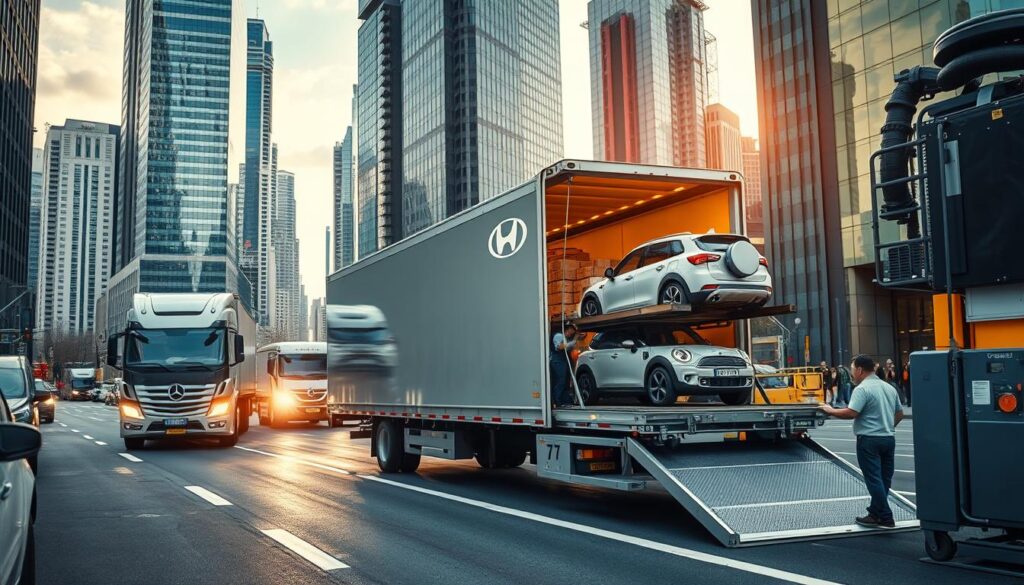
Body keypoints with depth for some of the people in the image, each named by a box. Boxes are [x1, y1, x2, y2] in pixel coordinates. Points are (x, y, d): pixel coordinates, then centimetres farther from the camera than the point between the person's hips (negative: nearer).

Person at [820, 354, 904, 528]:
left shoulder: (862, 389, -14)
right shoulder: (889, 388, 13)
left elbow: (851, 413, -23)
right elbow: (899, 413, 19)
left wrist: (831, 411, -10)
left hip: (869, 440, -8)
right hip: (889, 438, 8)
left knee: (874, 479, -3)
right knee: (884, 478, 10)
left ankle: (885, 518, -2)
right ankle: (875, 513, 17)